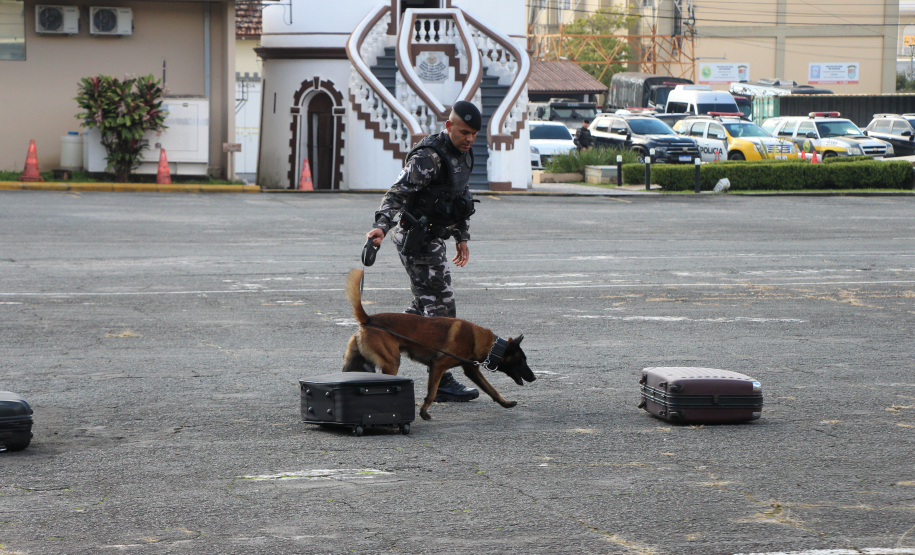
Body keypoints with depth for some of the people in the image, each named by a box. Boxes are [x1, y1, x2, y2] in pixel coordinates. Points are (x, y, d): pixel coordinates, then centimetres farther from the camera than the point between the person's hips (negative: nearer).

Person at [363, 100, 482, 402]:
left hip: (433, 238, 10)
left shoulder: (464, 154, 11)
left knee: (424, 306, 17)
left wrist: (462, 236, 25)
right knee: (440, 308, -9)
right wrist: (381, 225, -41)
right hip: (416, 238, -10)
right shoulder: (429, 156, -20)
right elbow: (399, 191, -28)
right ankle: (442, 383, -5)